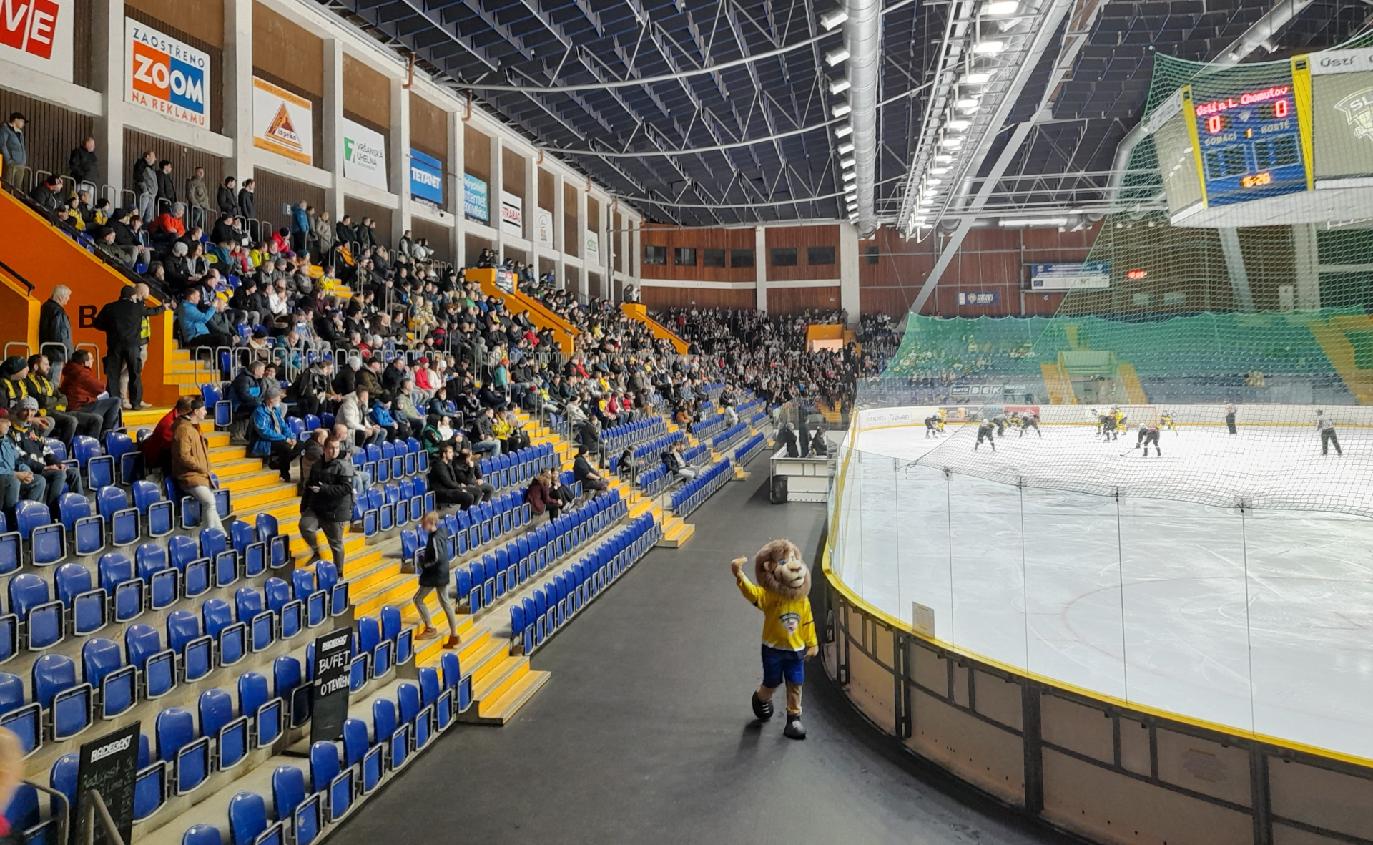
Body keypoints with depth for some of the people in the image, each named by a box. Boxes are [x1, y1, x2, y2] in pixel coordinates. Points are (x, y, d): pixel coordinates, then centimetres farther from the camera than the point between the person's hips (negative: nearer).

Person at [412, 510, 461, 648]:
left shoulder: (434, 538, -23)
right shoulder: (441, 531, 4)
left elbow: (438, 558, -29)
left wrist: (424, 564, -15)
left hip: (434, 574, -9)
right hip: (443, 574, 9)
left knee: (418, 599, 7)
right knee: (445, 603, 13)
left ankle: (430, 629, 11)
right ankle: (454, 636, 15)